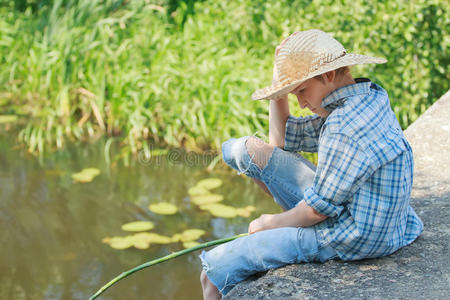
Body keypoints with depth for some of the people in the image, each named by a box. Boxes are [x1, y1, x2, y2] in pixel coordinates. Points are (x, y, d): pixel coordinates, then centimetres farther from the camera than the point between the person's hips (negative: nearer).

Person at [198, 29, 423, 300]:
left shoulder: (346, 127, -28)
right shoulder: (363, 101, 6)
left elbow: (318, 209, -22)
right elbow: (283, 140, 16)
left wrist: (271, 223, -5)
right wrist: (280, 92, 4)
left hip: (353, 240, -10)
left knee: (215, 271, -9)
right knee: (250, 148, 9)